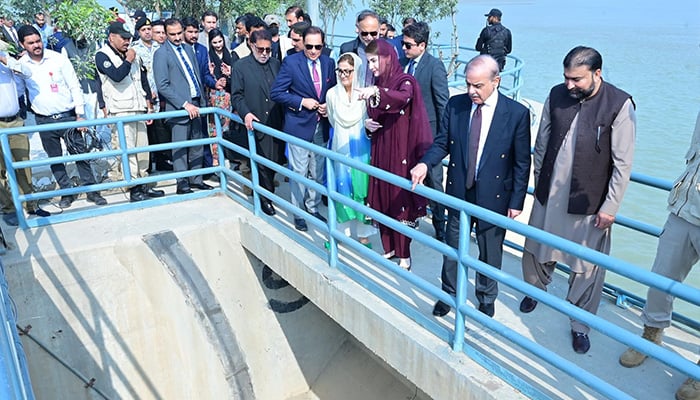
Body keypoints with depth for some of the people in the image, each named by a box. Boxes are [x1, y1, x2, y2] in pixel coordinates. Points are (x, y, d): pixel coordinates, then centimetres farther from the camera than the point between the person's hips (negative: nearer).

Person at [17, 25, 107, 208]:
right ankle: (67, 191, 20)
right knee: (54, 159, 8)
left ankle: (91, 190, 8)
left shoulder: (59, 59, -4)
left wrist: (80, 114, -5)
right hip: (44, 121, 2)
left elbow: (75, 87, -2)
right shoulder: (21, 65, 0)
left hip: (67, 116, -2)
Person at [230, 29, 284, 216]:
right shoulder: (241, 66, 0)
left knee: (272, 162, 8)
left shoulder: (275, 63, 10)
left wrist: (284, 115, 4)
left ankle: (266, 195, 27)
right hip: (256, 122, -3)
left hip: (275, 122, 4)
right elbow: (236, 95, -2)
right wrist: (245, 113, -18)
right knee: (263, 162, 0)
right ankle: (266, 198, 15)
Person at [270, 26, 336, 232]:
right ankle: (298, 214, 15)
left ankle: (313, 209, 30)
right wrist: (302, 102, -16)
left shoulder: (329, 63, 5)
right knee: (299, 172, 0)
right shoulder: (290, 62, -8)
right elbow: (276, 92, -9)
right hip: (299, 125, -4)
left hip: (321, 126, 4)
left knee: (318, 172, 13)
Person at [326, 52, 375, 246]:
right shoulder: (332, 94, -2)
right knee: (342, 187, 9)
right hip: (341, 147, 2)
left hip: (361, 149, -2)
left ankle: (363, 232, 18)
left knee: (362, 187, 5)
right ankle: (341, 229, 24)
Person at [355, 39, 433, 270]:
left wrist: (377, 92, -49)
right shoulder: (376, 85, 11)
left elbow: (403, 98, -33)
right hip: (380, 150, 6)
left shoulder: (405, 81, -9)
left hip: (400, 150, -6)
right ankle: (389, 247, 23)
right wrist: (367, 123, -2)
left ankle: (404, 254, 10)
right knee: (382, 199, 9)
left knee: (400, 200, -2)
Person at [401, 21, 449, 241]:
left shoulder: (435, 66, -13)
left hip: (428, 132, -6)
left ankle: (440, 227, 18)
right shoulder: (403, 63, 5)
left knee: (433, 180, 4)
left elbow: (443, 102, -12)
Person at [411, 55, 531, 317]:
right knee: (453, 247, 16)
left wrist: (517, 201, -8)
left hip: (494, 195, -2)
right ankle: (449, 293, 38)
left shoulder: (517, 113, -13)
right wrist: (425, 163, -16)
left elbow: (522, 162, -8)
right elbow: (443, 143, 3)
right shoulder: (456, 105, -6)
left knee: (490, 252, 16)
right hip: (459, 191, 2)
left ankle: (486, 298, 40)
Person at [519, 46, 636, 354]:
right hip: (549, 195, 4)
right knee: (536, 251, 19)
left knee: (587, 269, 8)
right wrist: (539, 182, 11)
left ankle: (580, 324, 28)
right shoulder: (557, 95, -3)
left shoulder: (620, 105, -14)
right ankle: (536, 289, 48)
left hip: (590, 203, -3)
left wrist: (610, 207, -10)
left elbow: (623, 163, -11)